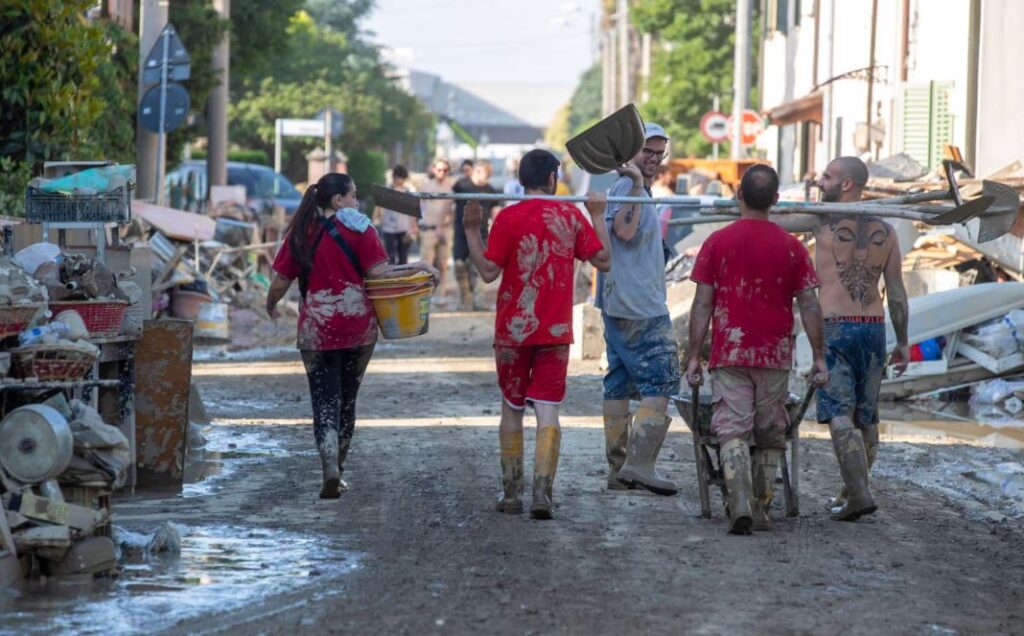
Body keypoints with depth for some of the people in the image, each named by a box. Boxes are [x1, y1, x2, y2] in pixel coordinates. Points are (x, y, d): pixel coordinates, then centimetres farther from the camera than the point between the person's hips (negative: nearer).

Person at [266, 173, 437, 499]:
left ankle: (330, 470, -19)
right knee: (347, 398, 15)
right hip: (359, 326, 0)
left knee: (324, 400, 0)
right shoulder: (359, 229, -3)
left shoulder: (301, 234, 3)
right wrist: (417, 267, -3)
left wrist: (271, 306, 23)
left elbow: (280, 281, 4)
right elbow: (378, 272, -13)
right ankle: (337, 469, 22)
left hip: (316, 329, 0)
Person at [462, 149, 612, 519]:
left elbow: (489, 271, -8)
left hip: (512, 330, 0)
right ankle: (542, 492, -15)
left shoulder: (508, 218, -7)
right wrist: (598, 218, 16)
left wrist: (471, 229, -1)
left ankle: (511, 493, 17)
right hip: (556, 331, 1)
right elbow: (602, 260, 5)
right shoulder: (570, 215, -1)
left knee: (511, 409, 13)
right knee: (548, 411, -1)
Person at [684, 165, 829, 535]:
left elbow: (703, 304, -2)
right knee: (770, 437, 13)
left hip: (729, 354, -1)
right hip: (775, 356, 1)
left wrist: (694, 356, 3)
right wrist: (819, 358, 6)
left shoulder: (717, 242, -1)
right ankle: (762, 511, 17)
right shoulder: (792, 247, 2)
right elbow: (809, 305, 0)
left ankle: (740, 507, -21)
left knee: (733, 432, -4)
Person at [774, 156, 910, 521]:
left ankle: (859, 494, -18)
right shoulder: (885, 231, 6)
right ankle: (853, 490, 23)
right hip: (874, 327, 5)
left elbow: (774, 220, 7)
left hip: (834, 327, -5)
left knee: (840, 415, -7)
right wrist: (902, 342, 15)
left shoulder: (823, 219, -5)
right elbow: (897, 293, 8)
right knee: (866, 416, 13)